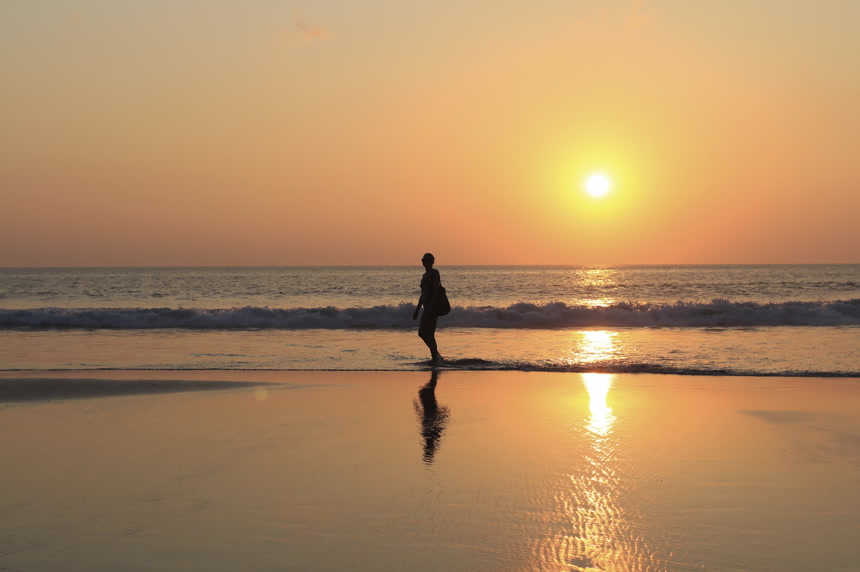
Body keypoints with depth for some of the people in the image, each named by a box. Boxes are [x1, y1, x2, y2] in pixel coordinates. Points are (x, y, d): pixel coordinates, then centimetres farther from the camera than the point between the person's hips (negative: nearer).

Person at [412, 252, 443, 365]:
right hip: (427, 307, 9)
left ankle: (435, 358, -5)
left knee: (428, 333, -11)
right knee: (422, 333, 10)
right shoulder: (425, 275, 19)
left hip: (433, 307, -9)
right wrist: (417, 310, 22)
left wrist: (430, 307, -24)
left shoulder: (435, 273, -7)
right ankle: (436, 356, 19)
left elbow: (436, 291, -16)